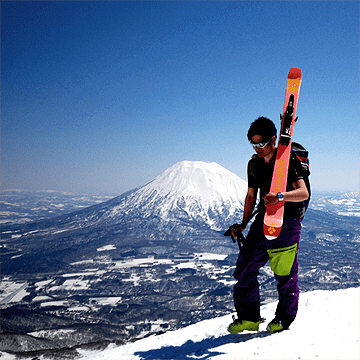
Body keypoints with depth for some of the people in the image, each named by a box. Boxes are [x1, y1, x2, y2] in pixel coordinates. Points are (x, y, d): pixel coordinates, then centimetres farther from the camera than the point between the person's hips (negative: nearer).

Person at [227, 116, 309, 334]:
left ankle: (284, 319, 25)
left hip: (286, 224, -5)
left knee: (285, 275, 3)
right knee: (244, 269, 2)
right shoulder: (253, 164, 8)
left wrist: (279, 196, -38)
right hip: (262, 222, 6)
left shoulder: (289, 161, -10)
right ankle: (249, 318, 18)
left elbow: (303, 193, -20)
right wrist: (243, 224, 12)